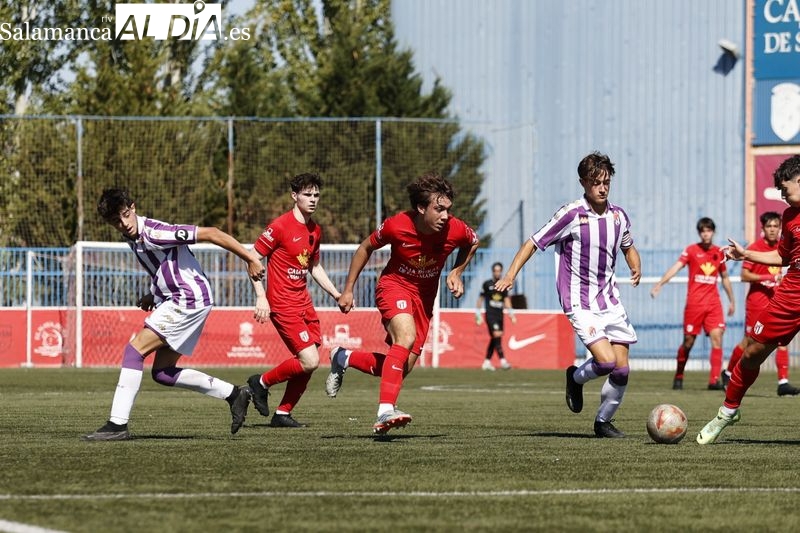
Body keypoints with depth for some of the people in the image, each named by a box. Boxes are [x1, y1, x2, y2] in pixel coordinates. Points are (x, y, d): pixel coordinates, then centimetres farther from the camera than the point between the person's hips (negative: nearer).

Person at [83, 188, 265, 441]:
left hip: (189, 300, -10)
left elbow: (211, 234, -20)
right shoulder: (133, 237, 8)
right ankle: (234, 394, 17)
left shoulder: (155, 233, -21)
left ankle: (118, 424, -16)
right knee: (162, 373, 10)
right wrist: (153, 295, 13)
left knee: (134, 350, -14)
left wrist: (250, 260, -18)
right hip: (177, 301, 10)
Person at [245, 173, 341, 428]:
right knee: (310, 361, -15)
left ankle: (283, 414, 13)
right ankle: (262, 382, 5)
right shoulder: (280, 226, -12)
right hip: (282, 304, -8)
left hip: (303, 302, 8)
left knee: (308, 363, 2)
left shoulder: (315, 231, 12)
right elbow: (253, 258, -11)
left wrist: (337, 294, 19)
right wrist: (261, 297, -17)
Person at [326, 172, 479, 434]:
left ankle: (343, 358, 28)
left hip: (425, 295, 4)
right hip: (394, 285, -4)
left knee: (402, 368, 2)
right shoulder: (396, 226, -24)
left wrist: (456, 272, -3)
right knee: (406, 337, -34)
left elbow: (473, 243, 9)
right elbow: (366, 248, -3)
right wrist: (348, 290, 0)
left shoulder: (456, 230, -18)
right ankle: (385, 412, -40)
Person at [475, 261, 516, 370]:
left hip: (500, 315, 5)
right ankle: (503, 361, -23)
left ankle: (487, 362, 17)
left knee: (494, 339, 7)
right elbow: (480, 299, 4)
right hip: (490, 315, -5)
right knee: (497, 336, -16)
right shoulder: (487, 284, 0)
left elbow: (506, 300, 13)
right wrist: (478, 314, 3)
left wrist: (511, 313, 2)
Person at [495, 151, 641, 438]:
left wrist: (636, 267, 3)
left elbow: (628, 247, 24)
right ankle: (576, 377, 12)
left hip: (610, 301, 5)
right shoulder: (572, 214, -12)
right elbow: (533, 243, -8)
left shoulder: (618, 216, 5)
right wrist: (511, 274, -19)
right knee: (606, 361, -21)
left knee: (622, 371, 0)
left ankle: (603, 421, 22)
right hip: (580, 303, -5)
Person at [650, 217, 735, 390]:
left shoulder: (719, 253, 10)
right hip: (694, 303, -2)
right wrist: (659, 284, -26)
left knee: (717, 337, -13)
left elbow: (725, 278, 22)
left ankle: (715, 380, -15)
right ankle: (678, 377, 20)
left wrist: (731, 301, 24)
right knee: (688, 341, 2)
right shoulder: (691, 250, 0)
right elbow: (675, 267, -11)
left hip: (713, 303, 2)